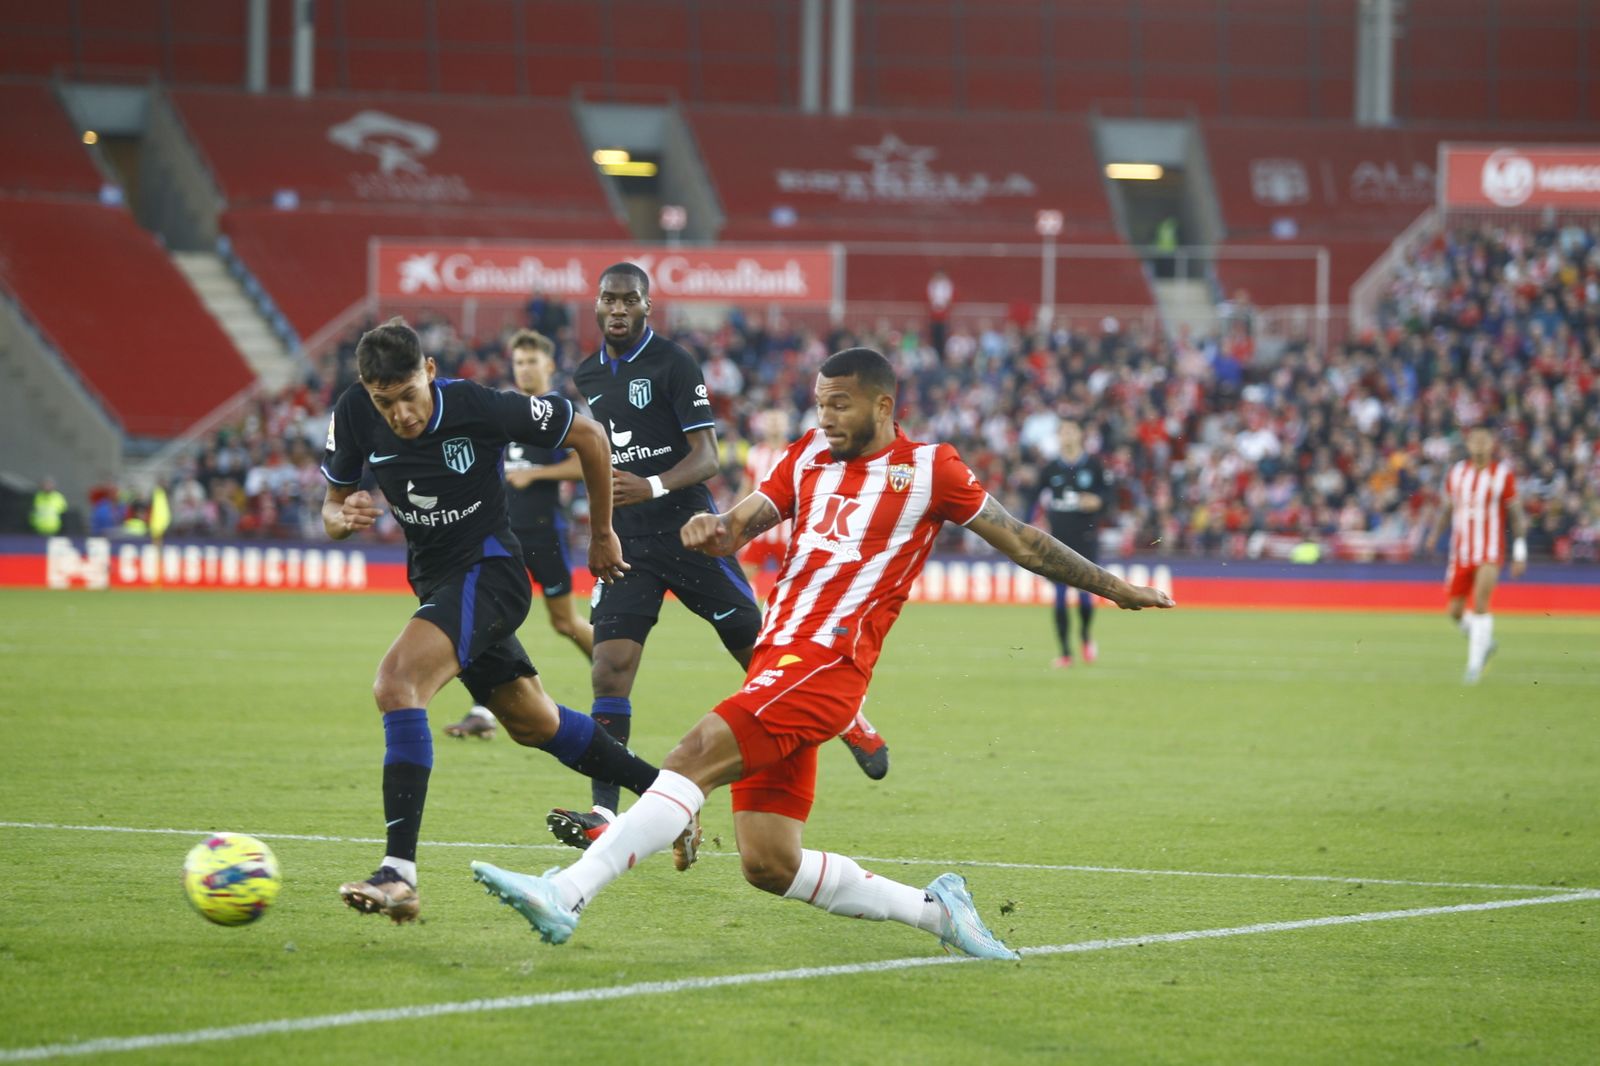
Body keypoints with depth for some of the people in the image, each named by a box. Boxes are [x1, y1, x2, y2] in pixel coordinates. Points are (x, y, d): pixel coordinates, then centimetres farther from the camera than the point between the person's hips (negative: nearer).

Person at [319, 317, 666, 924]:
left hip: (488, 572, -7)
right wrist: (343, 518, -22)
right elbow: (332, 505, 4)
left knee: (396, 682, -30)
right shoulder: (354, 417, -10)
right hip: (434, 579, 7)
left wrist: (602, 533, 3)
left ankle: (399, 872, -35)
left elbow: (586, 434, -8)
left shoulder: (482, 408, -23)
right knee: (534, 724, 20)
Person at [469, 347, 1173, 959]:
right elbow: (740, 528, 17)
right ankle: (936, 909, 16)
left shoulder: (929, 470, 4)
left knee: (694, 757, -24)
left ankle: (565, 896, -33)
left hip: (826, 667, -7)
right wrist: (711, 529, -7)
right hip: (778, 659, 7)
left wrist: (1115, 589, 18)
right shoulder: (810, 454, 20)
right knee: (770, 866, 1)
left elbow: (1021, 542, 13)